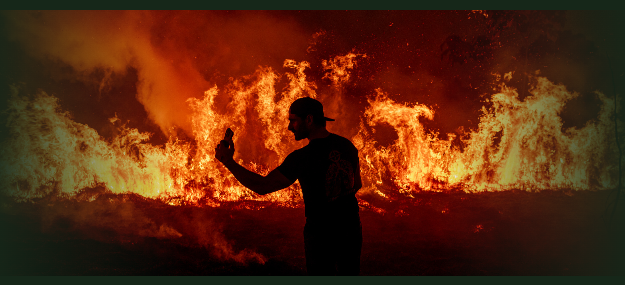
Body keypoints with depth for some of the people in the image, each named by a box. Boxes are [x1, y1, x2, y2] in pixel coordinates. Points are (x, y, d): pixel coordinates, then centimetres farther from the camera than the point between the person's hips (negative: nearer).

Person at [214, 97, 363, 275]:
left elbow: (262, 186, -18)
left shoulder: (301, 158, -19)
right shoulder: (347, 146, -2)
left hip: (321, 234, -5)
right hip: (351, 230, 5)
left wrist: (228, 162, -14)